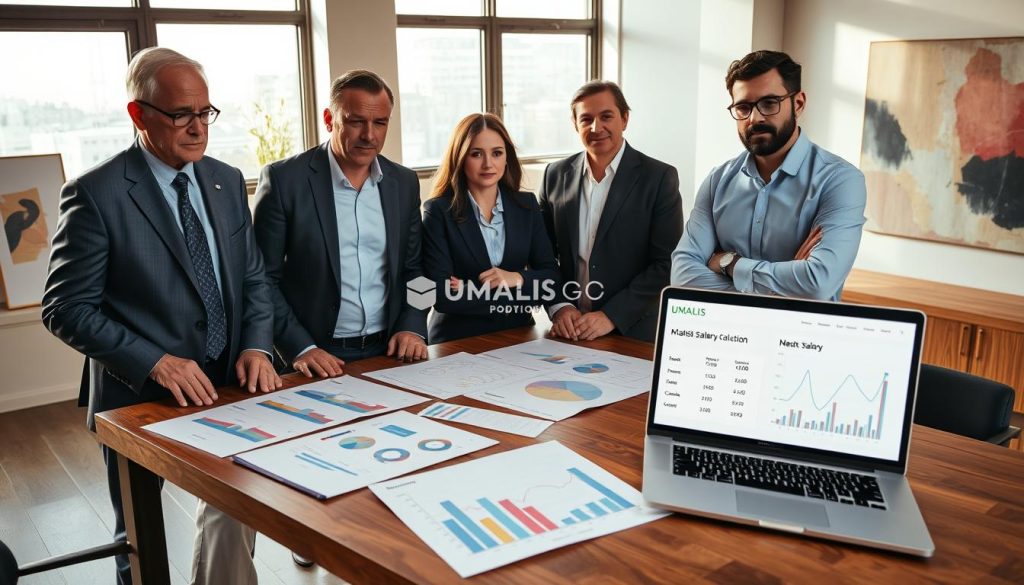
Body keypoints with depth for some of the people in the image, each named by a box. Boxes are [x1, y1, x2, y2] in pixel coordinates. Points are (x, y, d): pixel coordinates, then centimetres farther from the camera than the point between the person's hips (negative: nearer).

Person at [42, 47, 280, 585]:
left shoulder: (227, 182, 3)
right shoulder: (95, 194, -14)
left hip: (226, 385, 4)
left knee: (235, 513, 15)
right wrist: (154, 362, -23)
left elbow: (252, 278, 8)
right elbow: (65, 309, -14)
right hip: (141, 395, -4)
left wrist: (256, 346, -9)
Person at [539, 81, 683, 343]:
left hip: (633, 332, -2)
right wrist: (559, 307, -5)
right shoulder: (556, 175, 7)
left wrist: (612, 316, -12)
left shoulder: (660, 178, -3)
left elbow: (666, 263, -6)